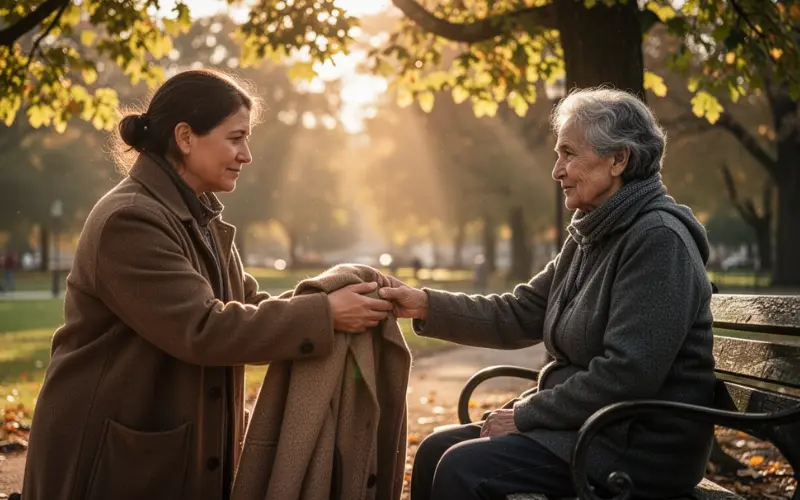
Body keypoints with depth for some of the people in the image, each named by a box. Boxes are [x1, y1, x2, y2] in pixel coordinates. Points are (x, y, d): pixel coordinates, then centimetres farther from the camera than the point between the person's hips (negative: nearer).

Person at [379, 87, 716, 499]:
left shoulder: (657, 239, -18)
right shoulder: (590, 237, 13)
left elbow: (626, 376, -24)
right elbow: (519, 315, 10)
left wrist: (525, 415, -17)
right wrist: (426, 305, -1)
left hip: (641, 445, -9)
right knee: (437, 451, 5)